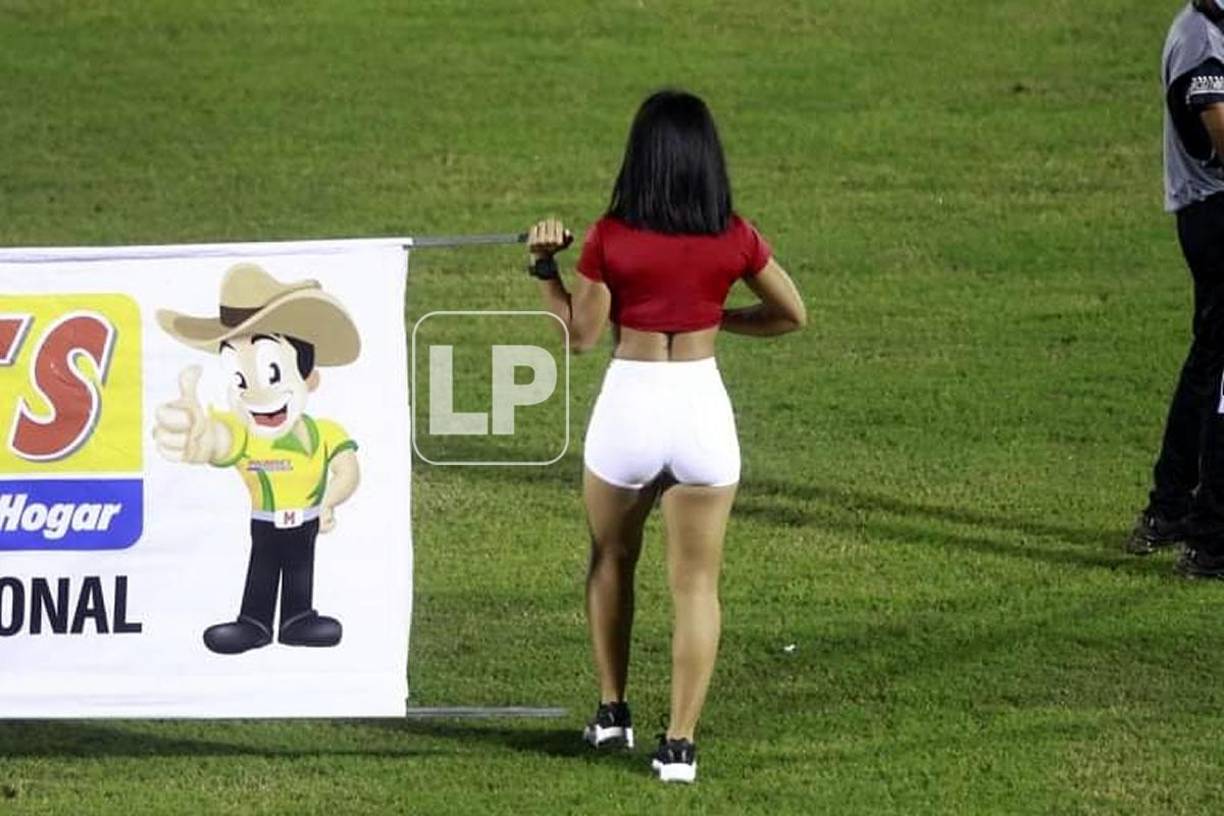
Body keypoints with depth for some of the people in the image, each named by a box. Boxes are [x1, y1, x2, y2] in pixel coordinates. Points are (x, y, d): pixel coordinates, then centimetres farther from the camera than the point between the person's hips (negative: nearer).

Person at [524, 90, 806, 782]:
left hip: (628, 407, -1)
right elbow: (792, 315, 7)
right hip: (702, 407, 1)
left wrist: (546, 267, 4)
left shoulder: (610, 240, -11)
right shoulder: (736, 239, -5)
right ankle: (680, 743, 1)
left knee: (611, 561, 24)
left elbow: (580, 336, -5)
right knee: (696, 583, 6)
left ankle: (613, 711, 29)